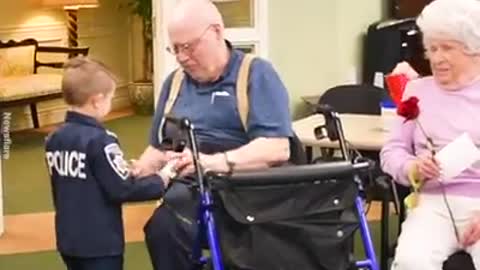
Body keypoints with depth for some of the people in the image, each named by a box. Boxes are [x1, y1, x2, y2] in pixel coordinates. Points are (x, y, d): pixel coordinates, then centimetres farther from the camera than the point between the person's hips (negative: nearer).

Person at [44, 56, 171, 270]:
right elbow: (122, 190, -20)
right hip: (100, 243, -8)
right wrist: (162, 181, -7)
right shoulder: (99, 141, -21)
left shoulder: (54, 140, 4)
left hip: (68, 239, 8)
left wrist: (125, 171, 16)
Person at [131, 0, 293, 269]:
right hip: (189, 192, 4)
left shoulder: (256, 74, 1)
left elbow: (278, 148, -12)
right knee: (163, 227, -31)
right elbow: (158, 148, 23)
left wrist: (213, 162, -24)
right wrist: (132, 174, 0)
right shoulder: (174, 82, 20)